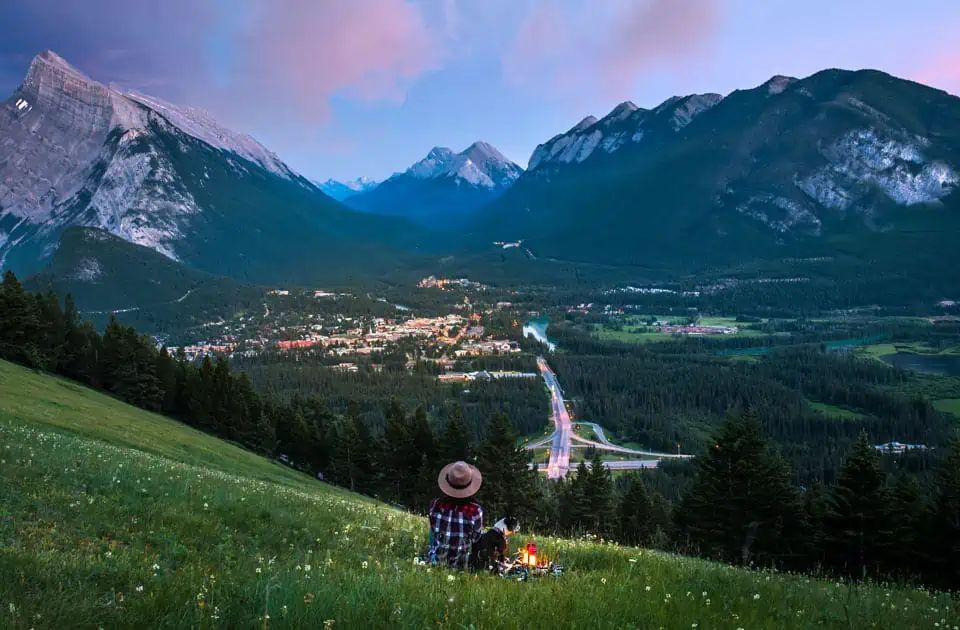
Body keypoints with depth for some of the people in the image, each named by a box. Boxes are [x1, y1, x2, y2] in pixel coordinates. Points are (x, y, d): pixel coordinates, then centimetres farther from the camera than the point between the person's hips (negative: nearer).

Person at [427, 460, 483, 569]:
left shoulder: (435, 505, -20)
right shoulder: (475, 511, -26)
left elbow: (433, 532, -2)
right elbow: (475, 539, -9)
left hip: (435, 561, 4)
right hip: (461, 566, -4)